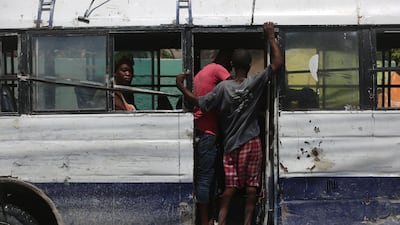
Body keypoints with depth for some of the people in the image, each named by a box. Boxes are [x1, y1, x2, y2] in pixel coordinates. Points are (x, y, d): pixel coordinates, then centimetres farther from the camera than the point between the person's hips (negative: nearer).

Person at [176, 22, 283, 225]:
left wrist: (181, 87, 2)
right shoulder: (255, 83, -8)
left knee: (229, 187, 4)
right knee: (251, 187, 4)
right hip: (251, 143, -1)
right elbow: (277, 63, -5)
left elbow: (199, 102, -10)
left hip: (230, 144, 1)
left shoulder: (223, 87, -8)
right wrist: (271, 37, 1)